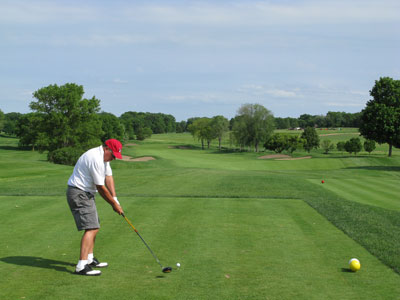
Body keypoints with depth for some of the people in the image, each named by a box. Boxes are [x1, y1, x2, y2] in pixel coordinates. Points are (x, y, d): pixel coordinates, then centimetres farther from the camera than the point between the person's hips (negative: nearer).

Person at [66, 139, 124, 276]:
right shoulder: (96, 159, -24)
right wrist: (114, 204, -9)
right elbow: (101, 188, -20)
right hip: (79, 194, -11)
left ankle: (89, 259, 30)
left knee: (94, 227, 18)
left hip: (86, 194, 11)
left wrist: (115, 199, -1)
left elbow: (109, 177, 10)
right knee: (91, 228, -18)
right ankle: (82, 266, -23)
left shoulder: (103, 157, 10)